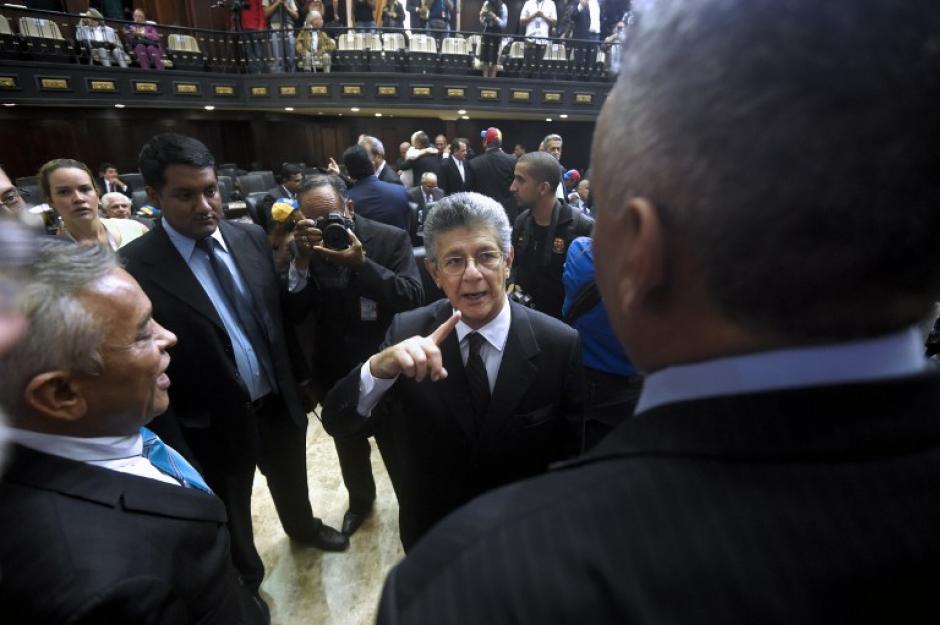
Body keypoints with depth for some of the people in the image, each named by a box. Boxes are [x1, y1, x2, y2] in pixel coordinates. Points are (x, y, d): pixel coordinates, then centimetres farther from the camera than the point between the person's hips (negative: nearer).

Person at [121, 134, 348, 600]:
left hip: (280, 403, 4)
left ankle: (303, 528, 61)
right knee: (230, 521, 24)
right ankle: (246, 583, 53)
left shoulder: (252, 237, -4)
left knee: (292, 484, 30)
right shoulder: (134, 268, -20)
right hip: (214, 426, -4)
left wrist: (297, 379, 4)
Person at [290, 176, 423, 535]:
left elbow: (414, 298, -26)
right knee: (350, 449, 27)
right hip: (337, 375, 3)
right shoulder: (303, 249, -7)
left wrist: (362, 263, -35)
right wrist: (302, 261, -28)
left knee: (399, 450, 19)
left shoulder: (391, 239, -15)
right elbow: (293, 312, -14)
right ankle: (360, 500, 56)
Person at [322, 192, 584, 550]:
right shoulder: (407, 332, -18)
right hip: (429, 535, 2)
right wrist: (378, 369, -40)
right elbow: (338, 424, -22)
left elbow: (573, 454, -14)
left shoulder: (561, 345, -23)